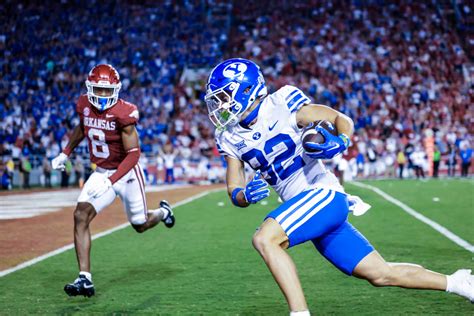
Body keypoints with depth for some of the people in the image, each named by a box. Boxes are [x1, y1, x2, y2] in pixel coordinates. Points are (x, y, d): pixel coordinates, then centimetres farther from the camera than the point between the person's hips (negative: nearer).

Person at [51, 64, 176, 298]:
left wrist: (110, 181, -36)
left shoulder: (123, 113, -25)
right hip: (101, 172, 4)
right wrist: (65, 154, 17)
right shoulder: (84, 105, -8)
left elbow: (133, 154, -27)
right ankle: (85, 279, -17)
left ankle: (162, 212, 53)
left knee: (140, 225, 14)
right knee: (81, 216, -18)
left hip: (127, 173, -4)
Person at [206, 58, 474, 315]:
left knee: (264, 239, -26)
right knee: (380, 274, 10)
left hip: (324, 193, -7)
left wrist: (339, 143, -25)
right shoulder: (232, 139, 6)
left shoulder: (283, 106, -12)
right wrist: (245, 195, -18)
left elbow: (343, 120, -4)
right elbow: (235, 192, 5)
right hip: (303, 205, 7)